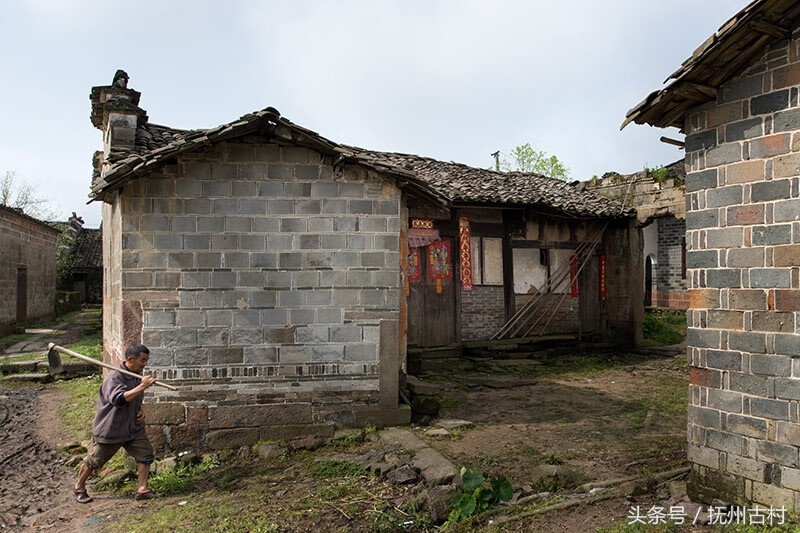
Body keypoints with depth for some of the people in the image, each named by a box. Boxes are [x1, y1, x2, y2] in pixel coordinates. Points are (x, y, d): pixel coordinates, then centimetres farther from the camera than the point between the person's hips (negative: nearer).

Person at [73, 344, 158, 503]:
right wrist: (141, 387, -42)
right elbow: (118, 400, -39)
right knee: (94, 460, 11)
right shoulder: (115, 377, -22)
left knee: (146, 453, -4)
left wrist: (141, 411, 3)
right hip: (110, 429, -6)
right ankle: (79, 487, 35)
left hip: (133, 427, 6)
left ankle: (142, 489, 3)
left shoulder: (137, 376, 3)